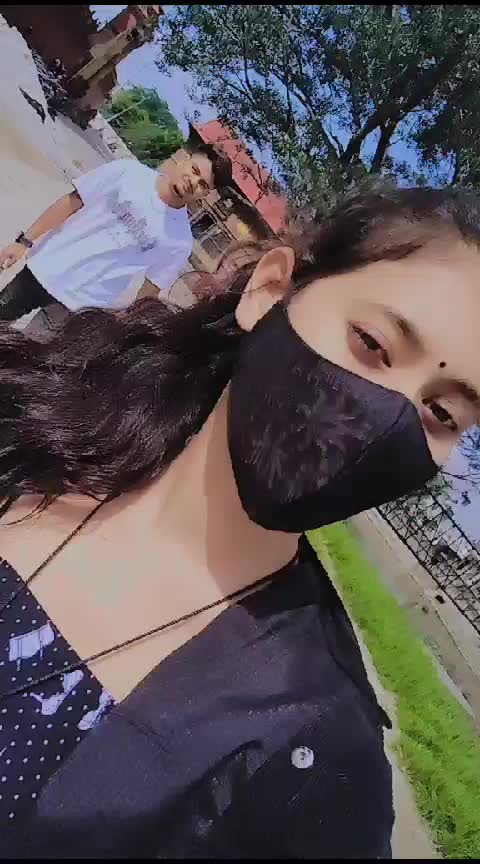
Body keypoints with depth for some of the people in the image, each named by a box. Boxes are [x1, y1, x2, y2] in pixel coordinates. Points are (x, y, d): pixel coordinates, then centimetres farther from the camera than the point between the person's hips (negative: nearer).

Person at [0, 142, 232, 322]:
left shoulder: (180, 241, -11)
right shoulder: (129, 171, -10)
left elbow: (150, 291, -2)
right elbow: (71, 203, -3)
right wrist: (25, 241, -2)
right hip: (41, 269, 2)